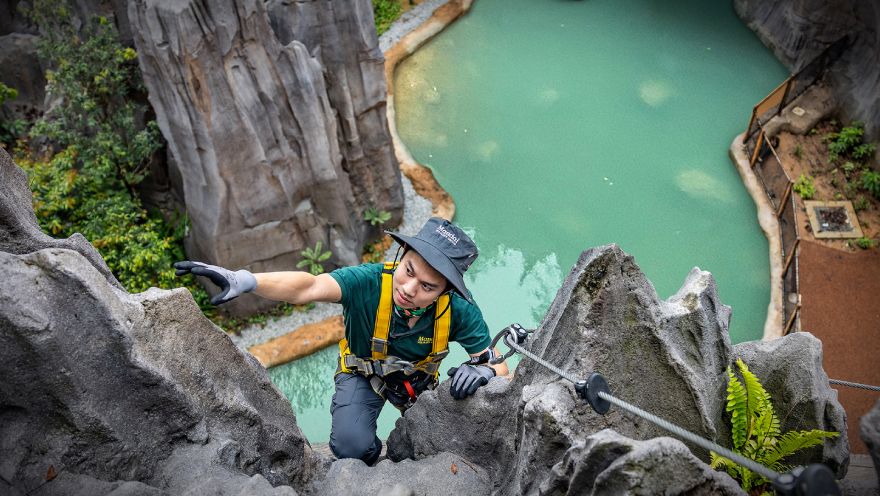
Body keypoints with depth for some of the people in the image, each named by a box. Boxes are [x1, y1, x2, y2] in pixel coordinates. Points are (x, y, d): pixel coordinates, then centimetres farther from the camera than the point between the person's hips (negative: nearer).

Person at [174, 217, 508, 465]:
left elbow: (497, 365, -23)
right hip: (363, 372, -2)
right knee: (353, 446, -24)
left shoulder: (459, 310, -31)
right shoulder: (368, 282, -37)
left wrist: (483, 370, -47)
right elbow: (308, 287, -54)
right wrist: (247, 280, -72)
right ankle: (372, 463, 14)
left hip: (419, 380, 2)